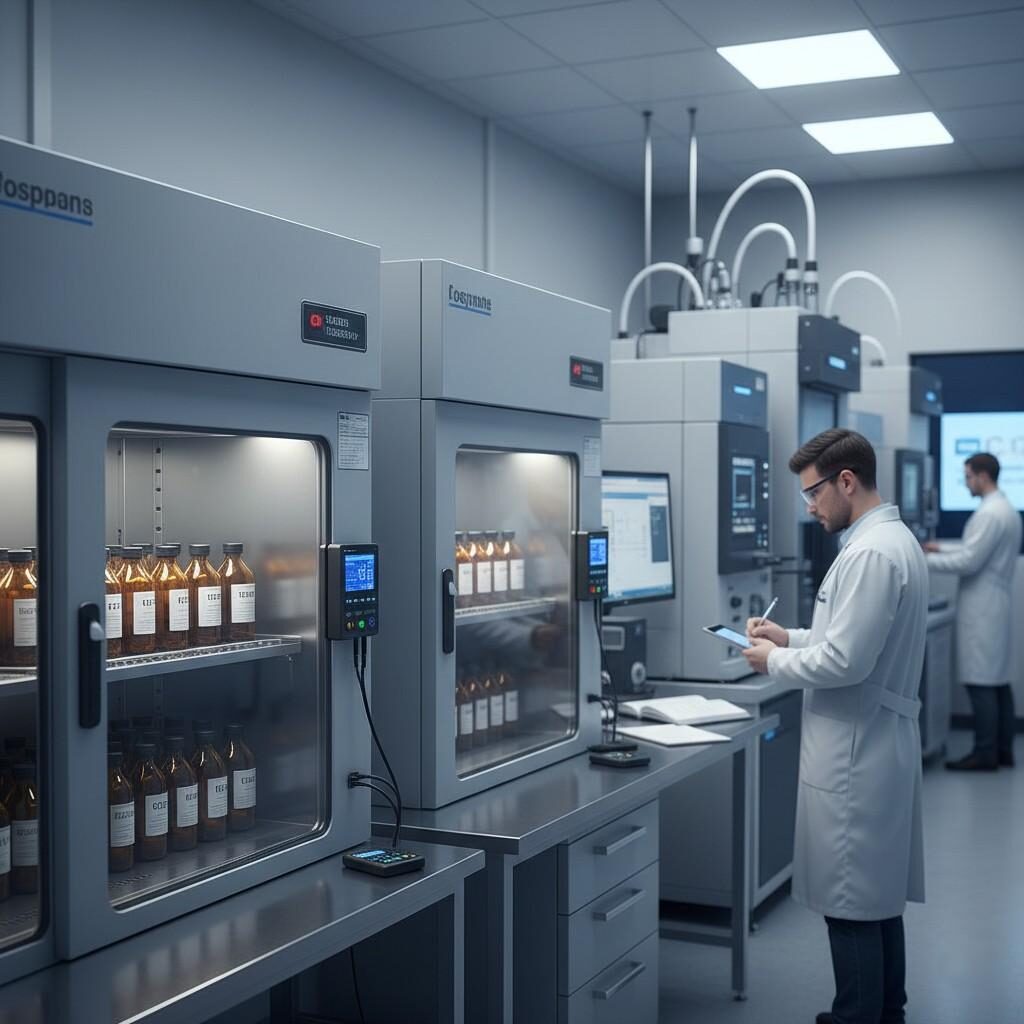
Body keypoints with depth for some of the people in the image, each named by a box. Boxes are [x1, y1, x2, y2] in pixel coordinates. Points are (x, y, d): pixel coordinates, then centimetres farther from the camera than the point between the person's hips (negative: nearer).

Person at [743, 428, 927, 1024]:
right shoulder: (893, 539, 11)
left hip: (856, 752, -10)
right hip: (877, 743, 10)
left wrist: (775, 662, -9)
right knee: (878, 894, 18)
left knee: (851, 904, -1)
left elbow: (845, 661, -24)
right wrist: (790, 638, 12)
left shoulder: (871, 553, -21)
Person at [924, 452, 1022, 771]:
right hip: (996, 605, 10)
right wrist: (943, 552, 16)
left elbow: (969, 562, -20)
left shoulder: (989, 514, -17)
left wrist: (926, 560, -12)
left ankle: (985, 754, -3)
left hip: (983, 609, -10)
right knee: (998, 679, 11)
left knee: (980, 681, -6)